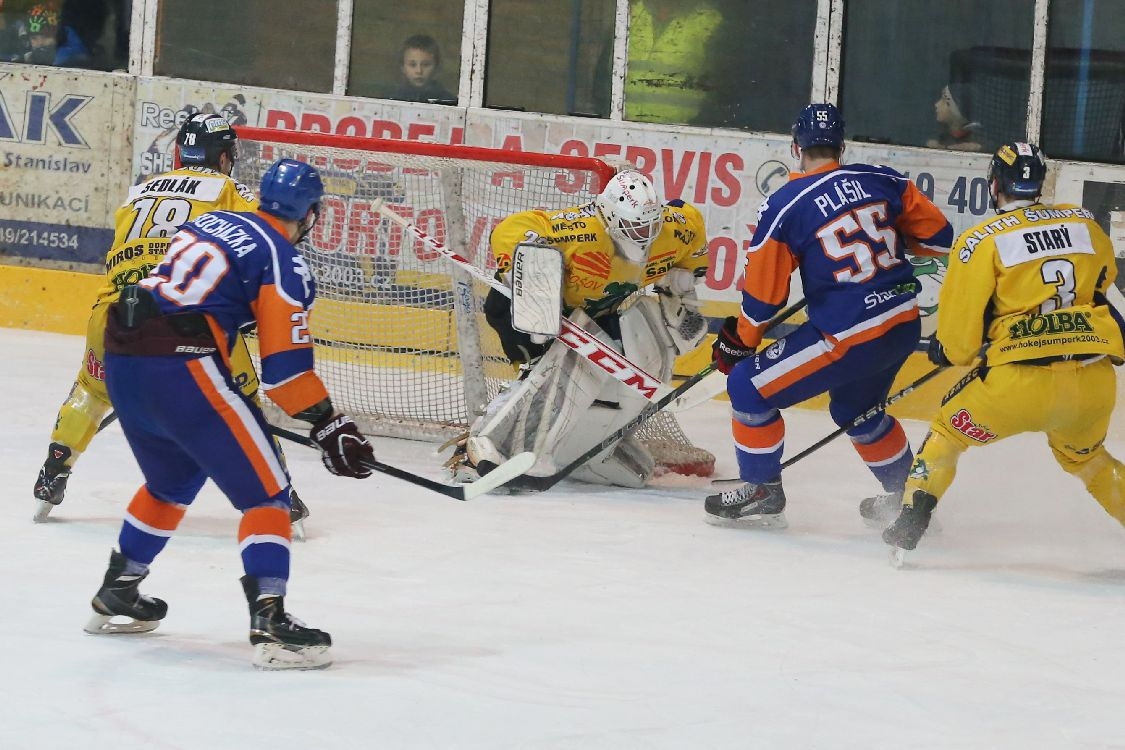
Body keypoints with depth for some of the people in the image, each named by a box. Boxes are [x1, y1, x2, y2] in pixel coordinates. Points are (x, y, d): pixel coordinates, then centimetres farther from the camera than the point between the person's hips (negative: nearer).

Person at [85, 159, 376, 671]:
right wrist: (329, 427, -6)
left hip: (122, 358, 8)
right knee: (265, 490, -2)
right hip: (180, 367, -8)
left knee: (172, 480, 30)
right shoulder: (284, 262, -3)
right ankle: (269, 623, -14)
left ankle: (116, 596, 40)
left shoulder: (210, 223, 19)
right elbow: (285, 364, -9)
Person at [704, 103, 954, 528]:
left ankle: (762, 493, 12)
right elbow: (938, 236, 8)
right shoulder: (881, 181, 2)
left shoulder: (784, 207, -11)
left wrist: (737, 341, 11)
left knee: (749, 387, 6)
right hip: (904, 326, 7)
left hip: (848, 338, -7)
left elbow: (762, 294, -6)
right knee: (856, 409, 32)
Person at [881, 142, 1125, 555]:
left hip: (1022, 381, -4)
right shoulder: (1085, 223, 11)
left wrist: (947, 350, 23)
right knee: (1084, 456, 31)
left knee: (949, 431, 21)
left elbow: (958, 336, 2)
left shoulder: (981, 240, 0)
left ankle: (910, 523, 9)